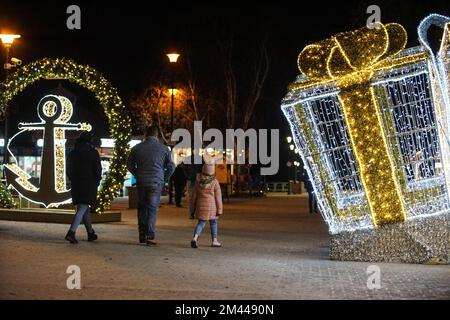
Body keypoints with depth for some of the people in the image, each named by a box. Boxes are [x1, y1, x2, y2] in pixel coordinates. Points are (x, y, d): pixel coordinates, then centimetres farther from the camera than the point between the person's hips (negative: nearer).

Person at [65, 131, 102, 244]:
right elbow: (98, 169, -6)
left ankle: (90, 233, 24)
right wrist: (96, 183, 7)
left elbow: (69, 170, 12)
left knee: (85, 208, 17)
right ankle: (71, 232, -24)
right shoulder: (93, 152, -5)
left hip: (76, 185, 5)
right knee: (82, 208, -9)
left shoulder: (72, 153, 9)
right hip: (89, 185, -5)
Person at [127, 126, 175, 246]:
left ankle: (142, 236, 13)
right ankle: (150, 236, -6)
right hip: (156, 183, -2)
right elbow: (171, 166, 1)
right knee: (152, 209, 1)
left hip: (141, 182, 2)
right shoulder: (163, 148, -1)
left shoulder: (137, 148, 4)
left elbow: (129, 165, 10)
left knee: (142, 208, 13)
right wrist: (164, 179, 13)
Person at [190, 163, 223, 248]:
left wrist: (192, 209, 13)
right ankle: (214, 241, 20)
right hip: (211, 206, -2)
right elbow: (218, 197, -7)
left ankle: (195, 238, -14)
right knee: (213, 223, 14)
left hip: (201, 205, 2)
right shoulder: (214, 182, -8)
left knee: (201, 223, 9)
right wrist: (219, 210, -2)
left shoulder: (198, 181, 0)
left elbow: (194, 196, 6)